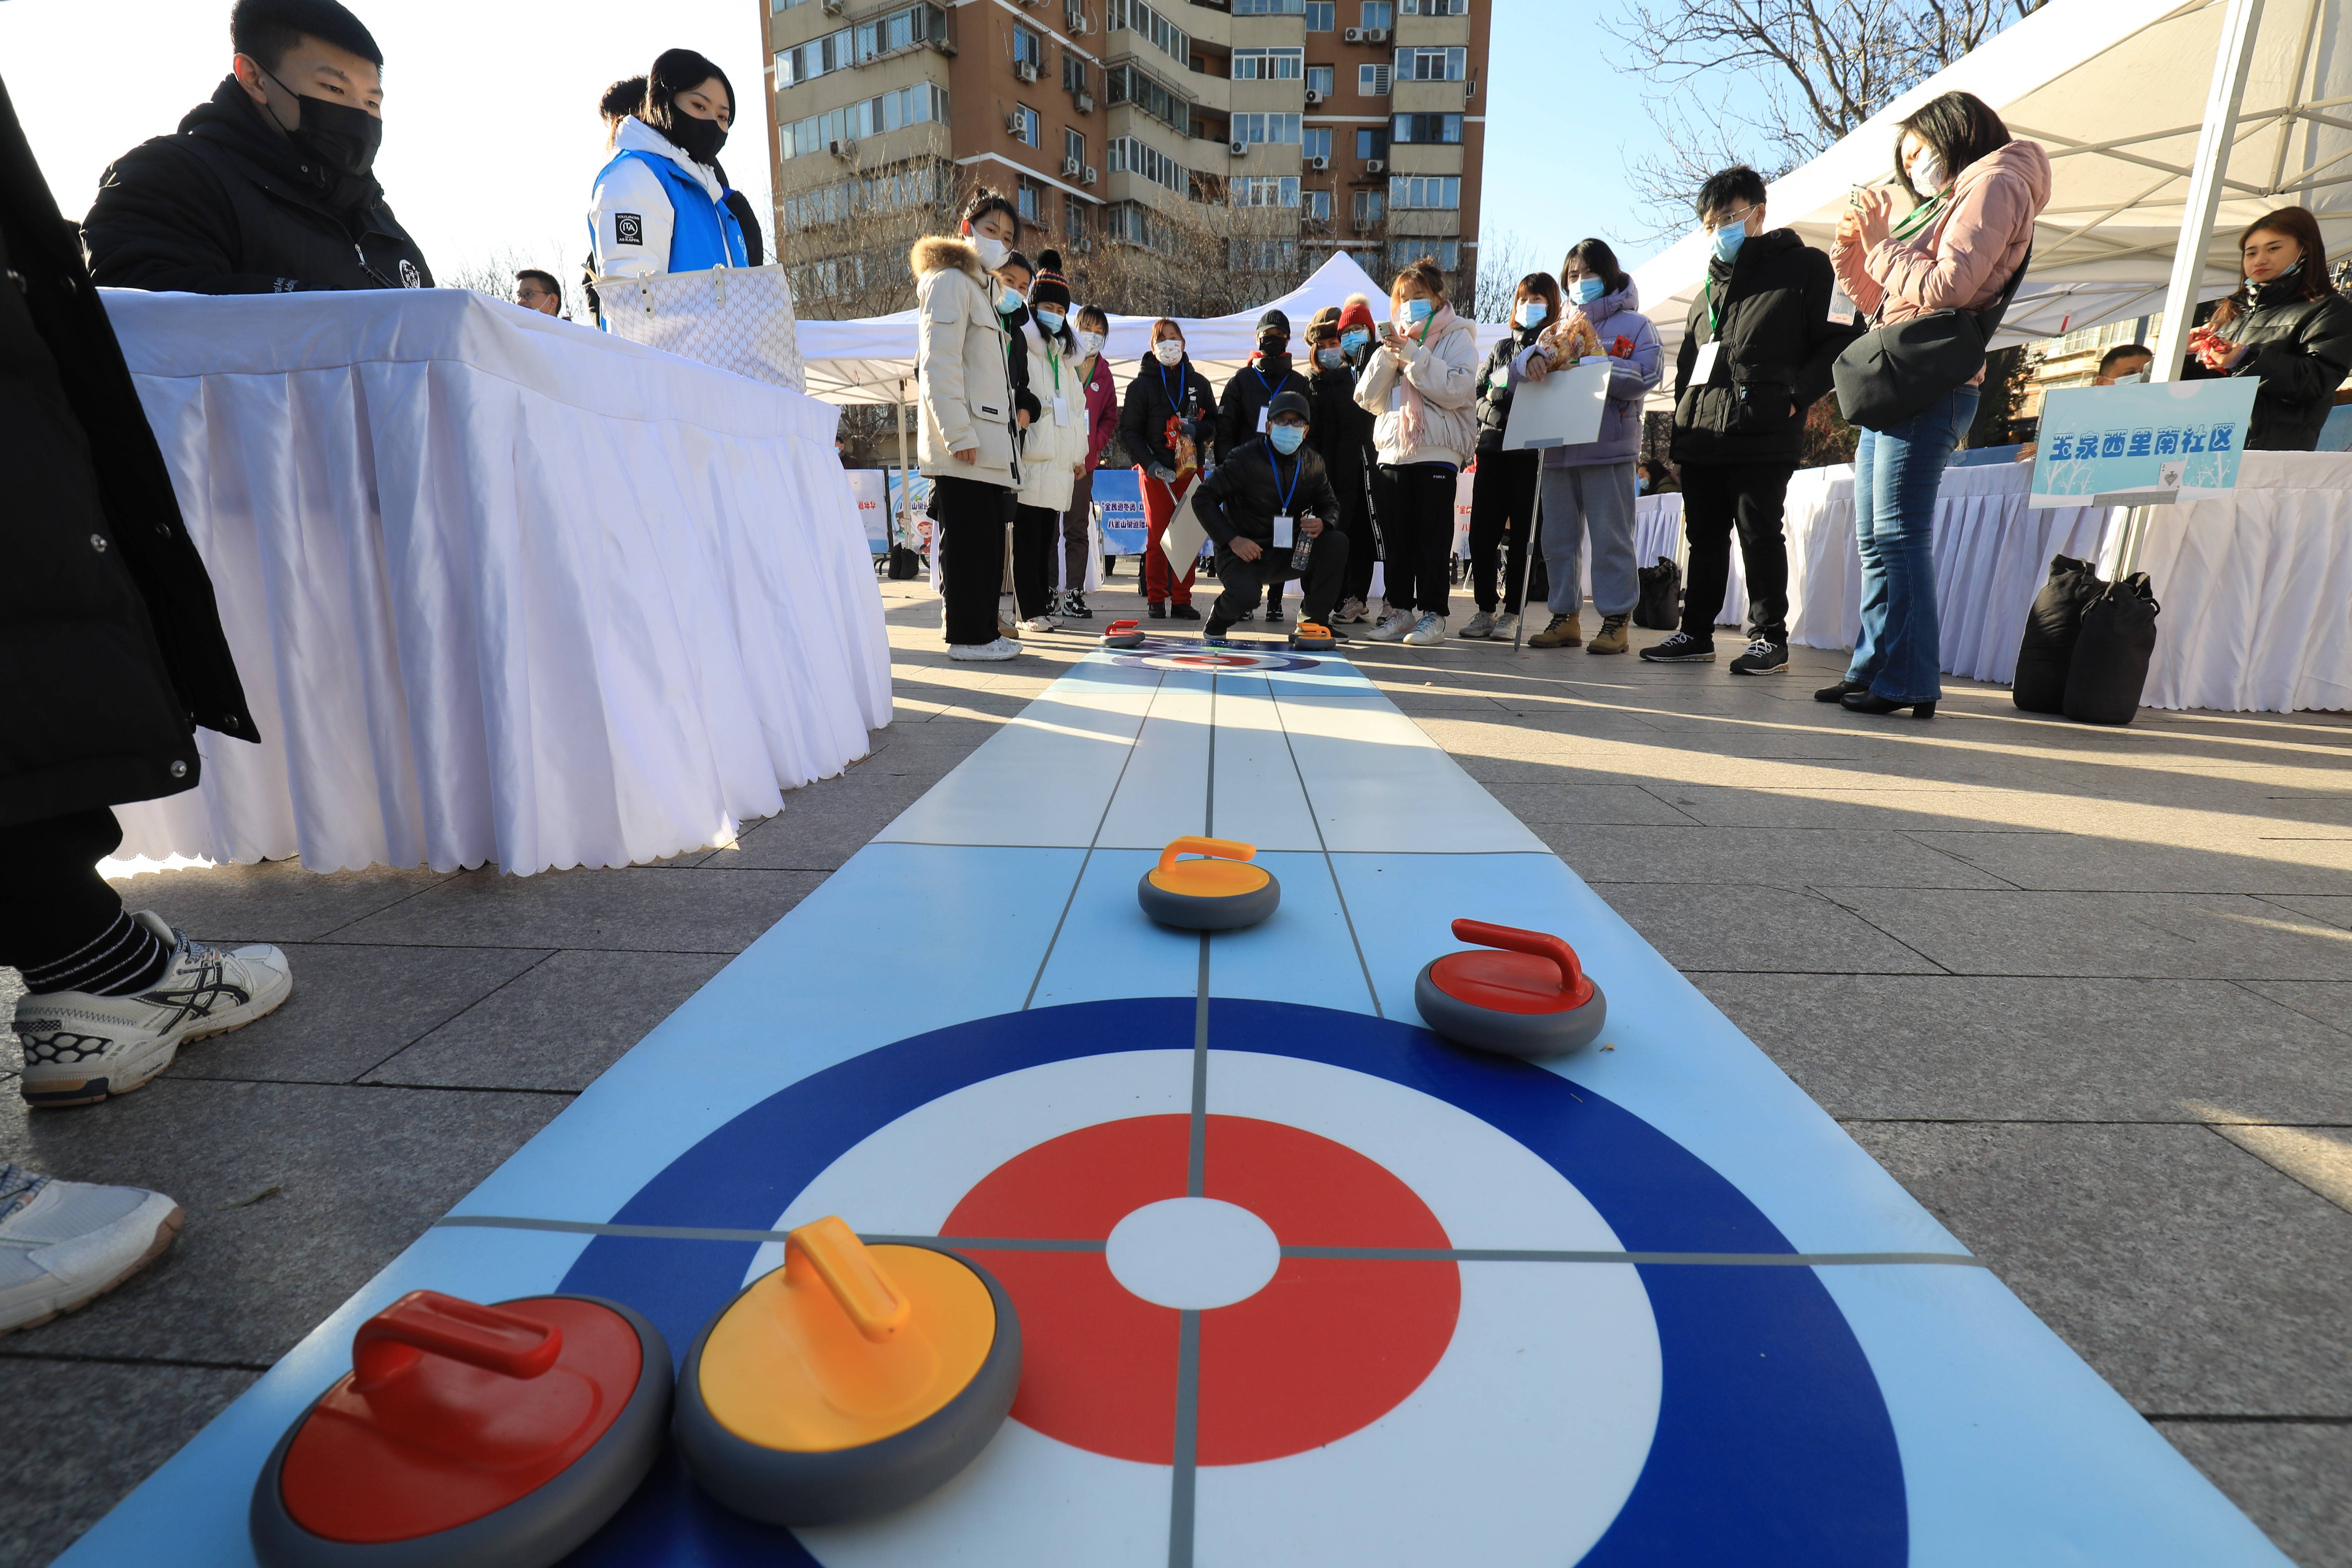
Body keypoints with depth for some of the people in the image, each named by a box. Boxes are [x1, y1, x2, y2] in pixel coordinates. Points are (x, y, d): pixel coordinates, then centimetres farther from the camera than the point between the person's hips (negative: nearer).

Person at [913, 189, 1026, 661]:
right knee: (967, 540, -8)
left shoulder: (985, 288, 27)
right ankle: (969, 635, -4)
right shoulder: (950, 281, -3)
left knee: (989, 542, 8)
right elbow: (938, 366, -14)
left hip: (990, 443, 9)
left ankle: (983, 630, 13)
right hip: (965, 445, -9)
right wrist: (959, 434, -21)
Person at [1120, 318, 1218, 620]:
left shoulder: (1198, 382, 13)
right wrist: (1148, 462, -14)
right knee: (1158, 535, -4)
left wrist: (1197, 429, -7)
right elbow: (1129, 430, 1)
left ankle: (1182, 600, 6)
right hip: (1156, 470, -3)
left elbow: (1213, 422, 16)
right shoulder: (1142, 384, 4)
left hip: (1192, 468, 3)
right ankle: (1156, 600, 4)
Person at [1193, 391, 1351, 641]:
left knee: (1338, 542, -17)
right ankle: (1220, 618, 6)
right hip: (1244, 552, -5)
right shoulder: (1245, 459, -12)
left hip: (1288, 554, 5)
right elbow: (1203, 498, -12)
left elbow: (1330, 505, 15)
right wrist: (1233, 540, -21)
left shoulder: (1313, 463, 4)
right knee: (1245, 597, -34)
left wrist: (1322, 523, -11)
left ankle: (1314, 619, -2)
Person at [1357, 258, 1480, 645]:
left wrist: (1413, 355, -14)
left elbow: (1457, 390, -14)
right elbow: (1369, 398, 10)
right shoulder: (1394, 338, 19)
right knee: (1397, 537, 6)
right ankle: (1401, 609, 13)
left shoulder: (1457, 337, 4)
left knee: (1433, 537, -4)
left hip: (1437, 450, -5)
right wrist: (1388, 354, -3)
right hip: (1393, 450, 5)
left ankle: (1433, 614, -1)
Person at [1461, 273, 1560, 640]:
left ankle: (1511, 614, 5)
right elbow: (1477, 393, 16)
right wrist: (1492, 409, -4)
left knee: (1522, 534, -1)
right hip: (1493, 448, 4)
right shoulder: (1502, 346, 20)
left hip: (1532, 453, -4)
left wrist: (1501, 396, -12)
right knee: (1481, 531, -1)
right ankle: (1485, 610, 10)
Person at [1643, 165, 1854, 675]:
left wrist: (1795, 397, -13)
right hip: (1700, 435, 6)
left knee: (1760, 534, -5)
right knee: (1704, 535, 8)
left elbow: (1838, 340, -1)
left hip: (1762, 434, -6)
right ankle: (1696, 634, 15)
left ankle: (1770, 637, 2)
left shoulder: (1804, 266, 5)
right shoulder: (1709, 287, 23)